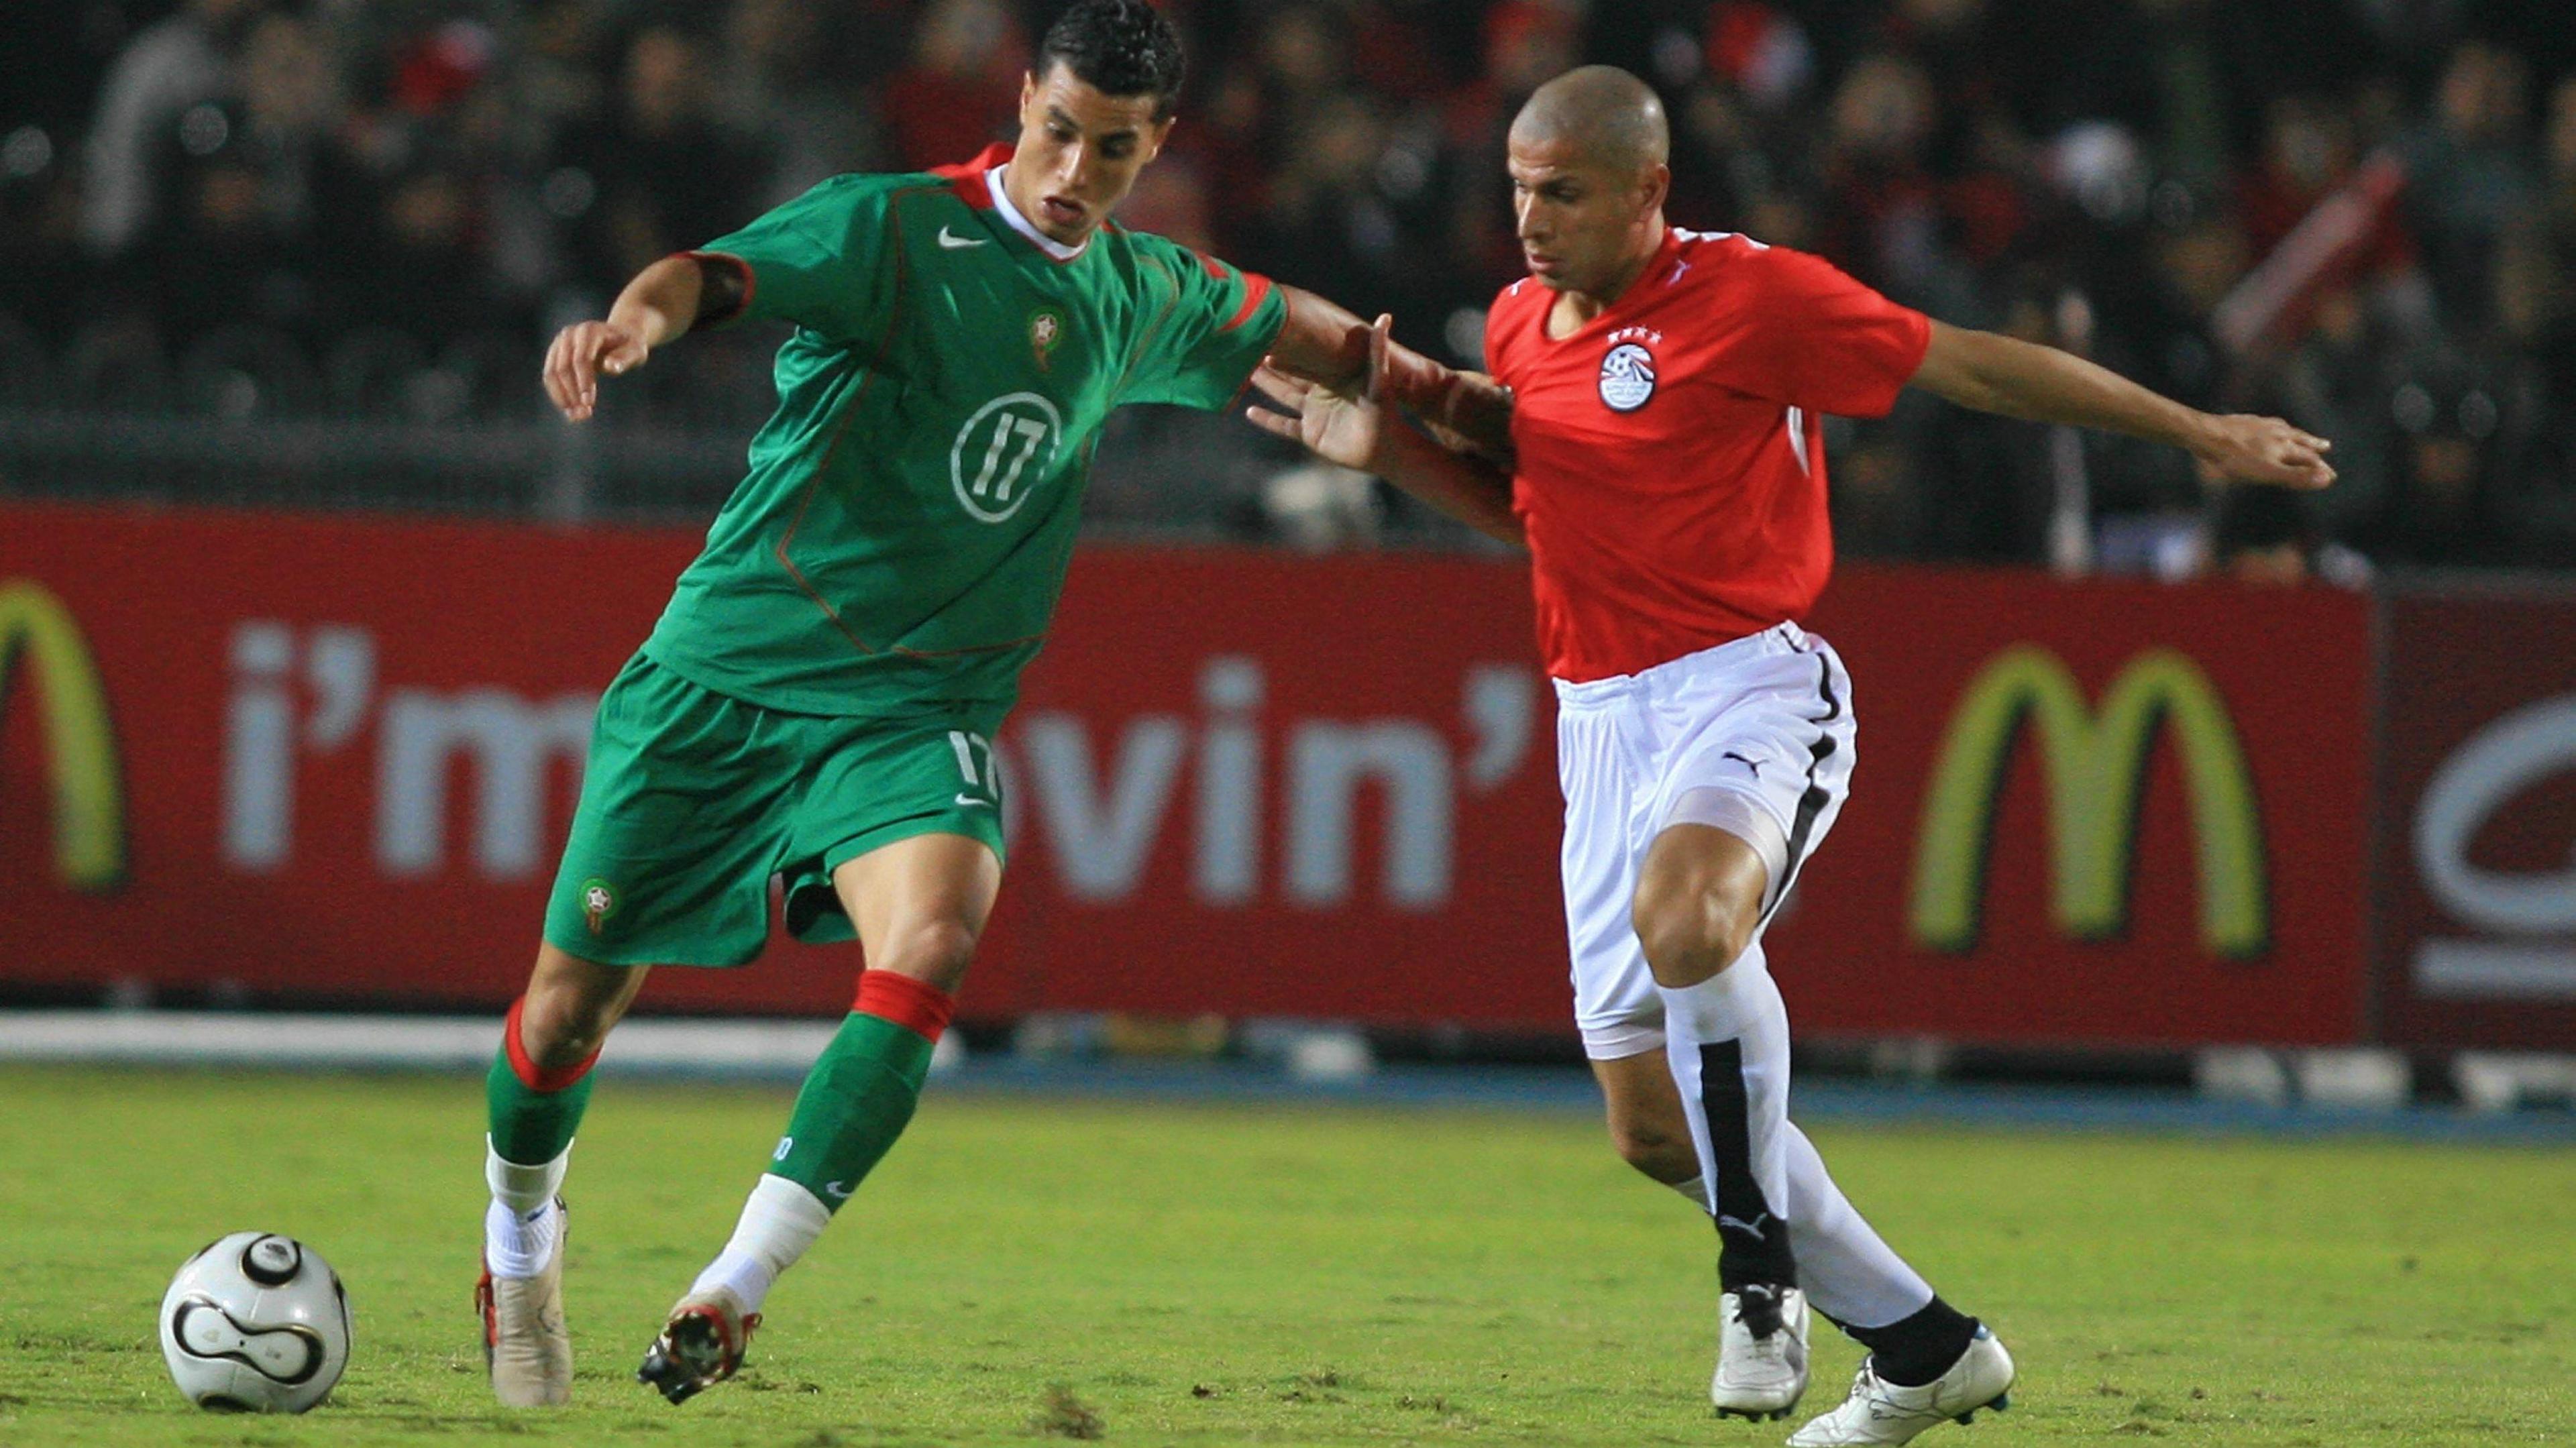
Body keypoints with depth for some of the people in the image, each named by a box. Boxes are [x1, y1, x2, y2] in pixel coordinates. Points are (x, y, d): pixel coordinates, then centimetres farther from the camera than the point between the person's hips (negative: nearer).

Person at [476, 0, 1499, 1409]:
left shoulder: (1140, 297, 9)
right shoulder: (894, 228, -10)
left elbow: (1283, 324, 31)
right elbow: (731, 271, -29)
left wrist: (1444, 393, 34)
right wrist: (641, 312, -50)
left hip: (910, 712, 3)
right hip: (726, 674, -3)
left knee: (929, 938, -28)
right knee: (574, 997, 4)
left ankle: (731, 1292, -28)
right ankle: (520, 1237, 37)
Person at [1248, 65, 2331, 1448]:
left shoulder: (1753, 296, -9)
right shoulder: (1518, 322, 12)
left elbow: (1970, 363, -5)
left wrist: (2199, 433, -3)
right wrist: (1392, 448, 10)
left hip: (1750, 685, -7)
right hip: (1602, 715, 7)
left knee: (1685, 917, -39)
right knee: (1652, 1126, 2)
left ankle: (1762, 1259, -22)